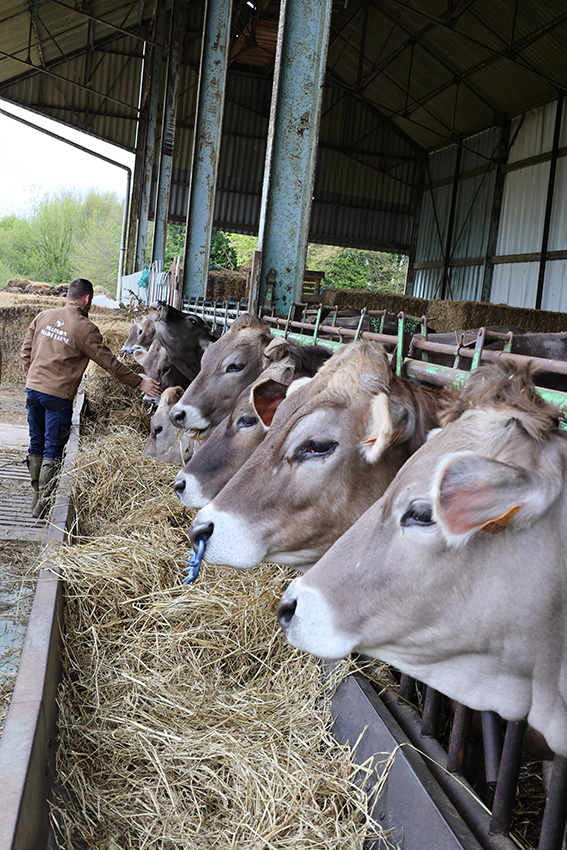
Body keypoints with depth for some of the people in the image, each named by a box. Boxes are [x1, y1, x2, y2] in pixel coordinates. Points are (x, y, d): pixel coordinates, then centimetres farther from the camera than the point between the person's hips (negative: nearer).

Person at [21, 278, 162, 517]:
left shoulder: (43, 316, 7)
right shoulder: (85, 328, -10)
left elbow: (26, 352, 12)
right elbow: (109, 362, -8)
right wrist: (139, 382, -1)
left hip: (33, 388, 6)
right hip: (58, 396, -6)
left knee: (36, 444, 17)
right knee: (53, 451, 4)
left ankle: (37, 496, 27)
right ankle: (43, 504, 9)